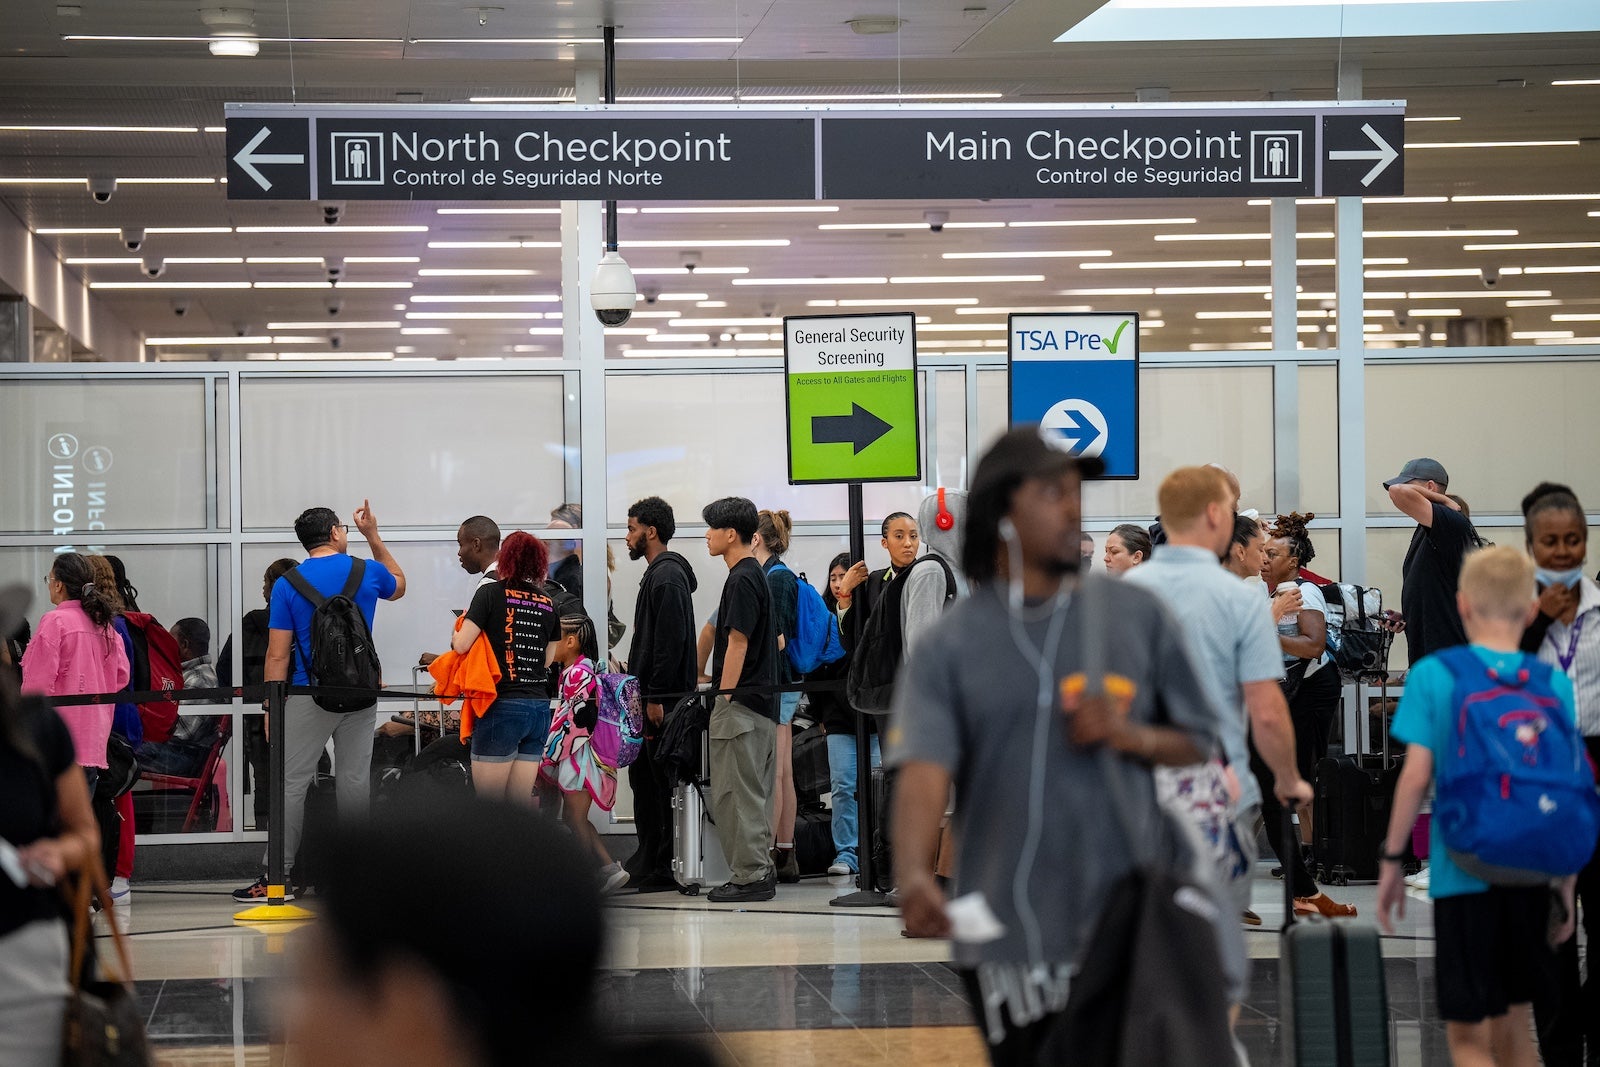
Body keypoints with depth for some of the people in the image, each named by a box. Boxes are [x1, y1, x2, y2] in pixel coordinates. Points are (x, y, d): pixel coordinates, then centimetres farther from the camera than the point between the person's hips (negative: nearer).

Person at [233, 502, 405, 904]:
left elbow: (278, 656, -6)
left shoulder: (287, 585, -4)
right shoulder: (368, 572, 3)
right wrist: (373, 536, 31)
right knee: (355, 780, 7)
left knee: (292, 782, -1)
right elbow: (399, 585, 28)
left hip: (310, 695, -3)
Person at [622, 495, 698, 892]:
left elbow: (670, 642, -21)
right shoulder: (658, 574, 19)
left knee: (664, 784, -7)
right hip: (650, 697, 11)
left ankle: (666, 869, -5)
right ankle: (646, 862, 19)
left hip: (663, 699, -11)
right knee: (643, 779, 14)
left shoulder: (668, 577, -14)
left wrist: (656, 697, -22)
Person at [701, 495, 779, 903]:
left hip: (740, 702, -10)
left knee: (736, 794, -6)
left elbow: (738, 644, -19)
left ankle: (751, 876, -5)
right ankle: (758, 870, 16)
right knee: (749, 794, 13)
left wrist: (724, 699, -17)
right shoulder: (754, 575, 16)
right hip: (758, 702, 10)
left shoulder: (742, 580, -15)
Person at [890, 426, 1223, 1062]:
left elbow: (1198, 741, 11)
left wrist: (1131, 736, -11)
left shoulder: (1137, 615, 5)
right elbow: (923, 771, -16)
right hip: (1007, 937, -1)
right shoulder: (947, 646, -2)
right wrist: (915, 879, -34)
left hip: (1127, 931, 1)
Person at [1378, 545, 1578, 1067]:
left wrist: (1391, 859, 1)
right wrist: (1568, 885, 10)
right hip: (1530, 875, 3)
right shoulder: (1555, 684, 2)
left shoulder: (1432, 675, -5)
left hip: (1462, 873, -3)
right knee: (1514, 1021, 18)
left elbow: (1416, 776, -9)